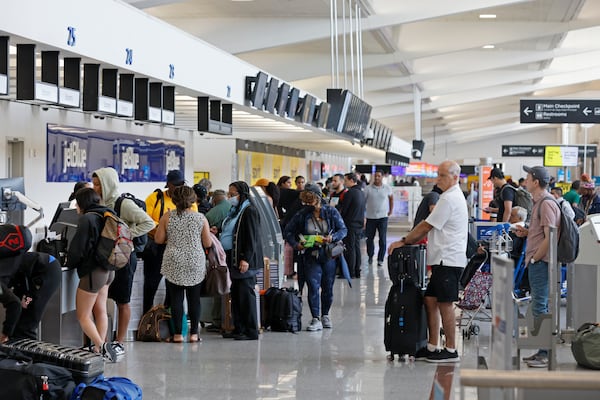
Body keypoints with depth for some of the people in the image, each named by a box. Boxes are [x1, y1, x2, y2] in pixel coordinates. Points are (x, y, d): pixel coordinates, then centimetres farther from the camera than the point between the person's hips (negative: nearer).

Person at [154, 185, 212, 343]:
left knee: (176, 298, 3)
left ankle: (178, 334, 3)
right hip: (195, 264, 0)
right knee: (194, 298, 7)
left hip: (174, 264, 0)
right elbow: (208, 243, 1)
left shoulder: (167, 217, -4)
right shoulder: (200, 218, -3)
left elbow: (158, 239, 2)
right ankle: (194, 333, 8)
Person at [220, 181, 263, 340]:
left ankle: (251, 331, -5)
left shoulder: (249, 211, -11)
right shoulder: (235, 211, 17)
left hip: (244, 261, -10)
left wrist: (246, 259, -21)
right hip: (233, 259, 10)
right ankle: (238, 328, 17)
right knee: (236, 295, 11)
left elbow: (252, 237, -17)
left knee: (246, 294, -8)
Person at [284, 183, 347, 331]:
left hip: (328, 255, 1)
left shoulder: (331, 212, -3)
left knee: (328, 288, 10)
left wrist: (332, 238, -18)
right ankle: (316, 320, -9)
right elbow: (288, 231, 5)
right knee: (313, 287, -11)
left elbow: (343, 230, 1)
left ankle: (325, 315, 29)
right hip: (310, 256, -1)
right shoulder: (302, 215, -2)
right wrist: (295, 244, -12)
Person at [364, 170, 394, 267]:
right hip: (370, 217, 0)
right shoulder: (368, 189, -5)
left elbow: (391, 198, 19)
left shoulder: (387, 188, 1)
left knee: (382, 239, -4)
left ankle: (380, 259, 2)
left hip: (383, 217, 0)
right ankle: (370, 256, 28)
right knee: (369, 238, 9)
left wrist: (391, 210, 15)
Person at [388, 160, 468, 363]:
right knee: (430, 300, 10)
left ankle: (451, 351, 2)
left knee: (445, 304, -4)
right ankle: (432, 347, 14)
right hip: (443, 260, 10)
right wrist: (408, 241, 15)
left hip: (448, 260, -10)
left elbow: (426, 226, -13)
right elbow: (429, 228, 22)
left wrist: (403, 241, -5)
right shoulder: (452, 197, 20)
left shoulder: (449, 199, -14)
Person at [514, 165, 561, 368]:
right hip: (536, 262, 11)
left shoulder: (547, 203, -15)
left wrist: (535, 258, -15)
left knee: (540, 307, -8)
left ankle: (547, 354, -4)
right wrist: (526, 232, 10)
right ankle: (543, 350, 19)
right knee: (539, 306, 13)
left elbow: (549, 237, -20)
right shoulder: (539, 202, 17)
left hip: (541, 262, -11)